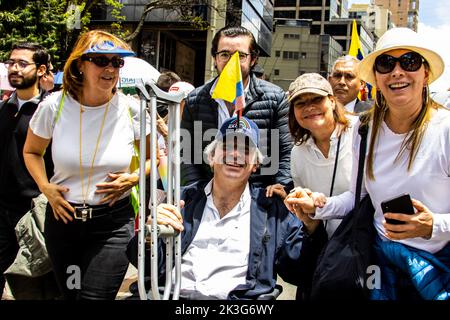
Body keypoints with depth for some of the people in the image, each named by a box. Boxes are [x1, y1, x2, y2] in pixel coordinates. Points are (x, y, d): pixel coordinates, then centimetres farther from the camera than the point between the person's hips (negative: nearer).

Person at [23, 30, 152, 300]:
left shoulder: (131, 109, -8)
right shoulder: (54, 106, -7)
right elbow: (31, 151, 11)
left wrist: (134, 178, -11)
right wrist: (45, 187, -4)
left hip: (113, 222, -2)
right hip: (63, 217, 2)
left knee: (95, 296, -9)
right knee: (71, 294, 17)